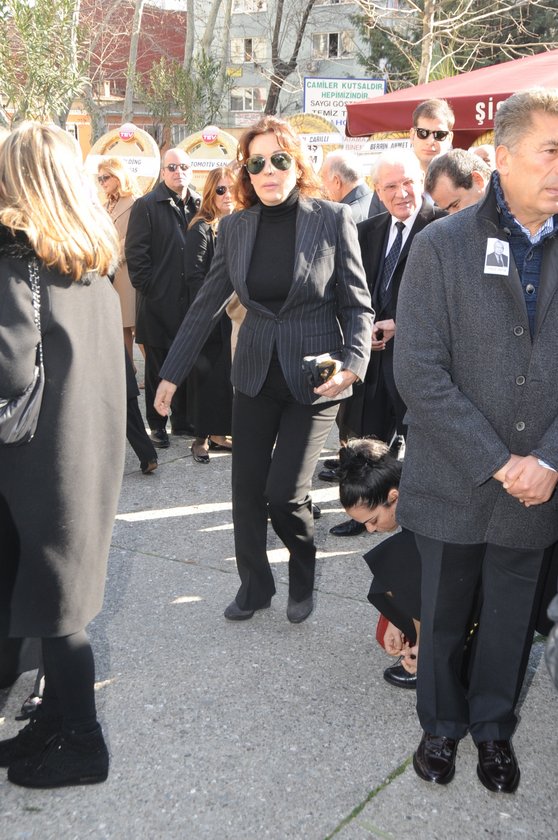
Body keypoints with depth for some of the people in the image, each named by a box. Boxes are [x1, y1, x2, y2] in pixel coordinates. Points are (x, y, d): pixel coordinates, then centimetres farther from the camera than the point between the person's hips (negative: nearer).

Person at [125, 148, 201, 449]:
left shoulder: (198, 205, 9)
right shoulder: (146, 206, -2)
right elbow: (135, 252, -6)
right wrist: (147, 288, -11)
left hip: (190, 300, 4)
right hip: (159, 302, -4)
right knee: (158, 366, 6)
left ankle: (182, 420, 25)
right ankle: (157, 425, 16)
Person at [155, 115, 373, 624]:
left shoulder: (333, 220, -7)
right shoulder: (235, 227, 2)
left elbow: (358, 305, -4)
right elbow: (207, 306, 6)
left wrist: (353, 364, -20)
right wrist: (171, 374, 5)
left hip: (313, 378, -4)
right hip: (255, 376, 4)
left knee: (284, 492, -7)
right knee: (246, 489, 8)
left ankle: (303, 577, 24)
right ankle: (255, 586, 30)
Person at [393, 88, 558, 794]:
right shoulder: (442, 246, -9)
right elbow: (418, 373, -15)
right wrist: (497, 462, -17)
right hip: (455, 483, -2)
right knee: (443, 616, 16)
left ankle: (493, 727, 43)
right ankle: (441, 724, 41)